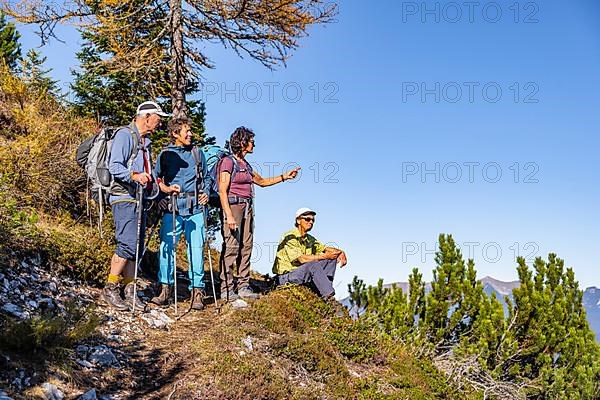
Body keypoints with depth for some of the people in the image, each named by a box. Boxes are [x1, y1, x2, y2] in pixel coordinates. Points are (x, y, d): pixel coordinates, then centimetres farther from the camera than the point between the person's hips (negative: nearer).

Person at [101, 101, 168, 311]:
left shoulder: (145, 141, 22)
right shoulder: (124, 135, -6)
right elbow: (114, 166, -17)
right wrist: (134, 176, -32)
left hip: (139, 198, 9)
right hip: (124, 198, -9)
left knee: (136, 247, 7)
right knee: (128, 244, -16)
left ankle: (129, 290, 13)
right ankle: (110, 288, -4)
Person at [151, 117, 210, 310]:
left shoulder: (197, 153, 13)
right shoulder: (165, 154, 7)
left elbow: (205, 178, 19)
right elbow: (156, 178, 9)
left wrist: (205, 194, 3)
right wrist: (166, 188, -9)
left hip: (195, 209, 1)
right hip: (172, 209, -1)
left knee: (196, 249, -1)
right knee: (166, 247, -4)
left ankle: (197, 291, 6)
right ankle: (166, 287, 9)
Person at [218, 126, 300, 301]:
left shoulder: (245, 165, 18)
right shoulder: (228, 161, -5)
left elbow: (262, 181, 31)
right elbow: (222, 191, -12)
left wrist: (284, 177, 23)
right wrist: (229, 215, -20)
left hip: (247, 208, 8)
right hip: (233, 206, -8)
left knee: (246, 247, 5)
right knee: (231, 247, -10)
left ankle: (243, 286, 10)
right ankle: (226, 288, -6)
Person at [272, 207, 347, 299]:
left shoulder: (309, 239, 13)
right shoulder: (289, 237, -15)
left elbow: (326, 249, 9)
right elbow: (302, 259, -24)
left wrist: (340, 252, -14)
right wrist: (325, 256, -22)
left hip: (303, 273, 8)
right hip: (285, 277, -8)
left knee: (331, 259, -3)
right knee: (314, 264, -34)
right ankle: (329, 296, -29)